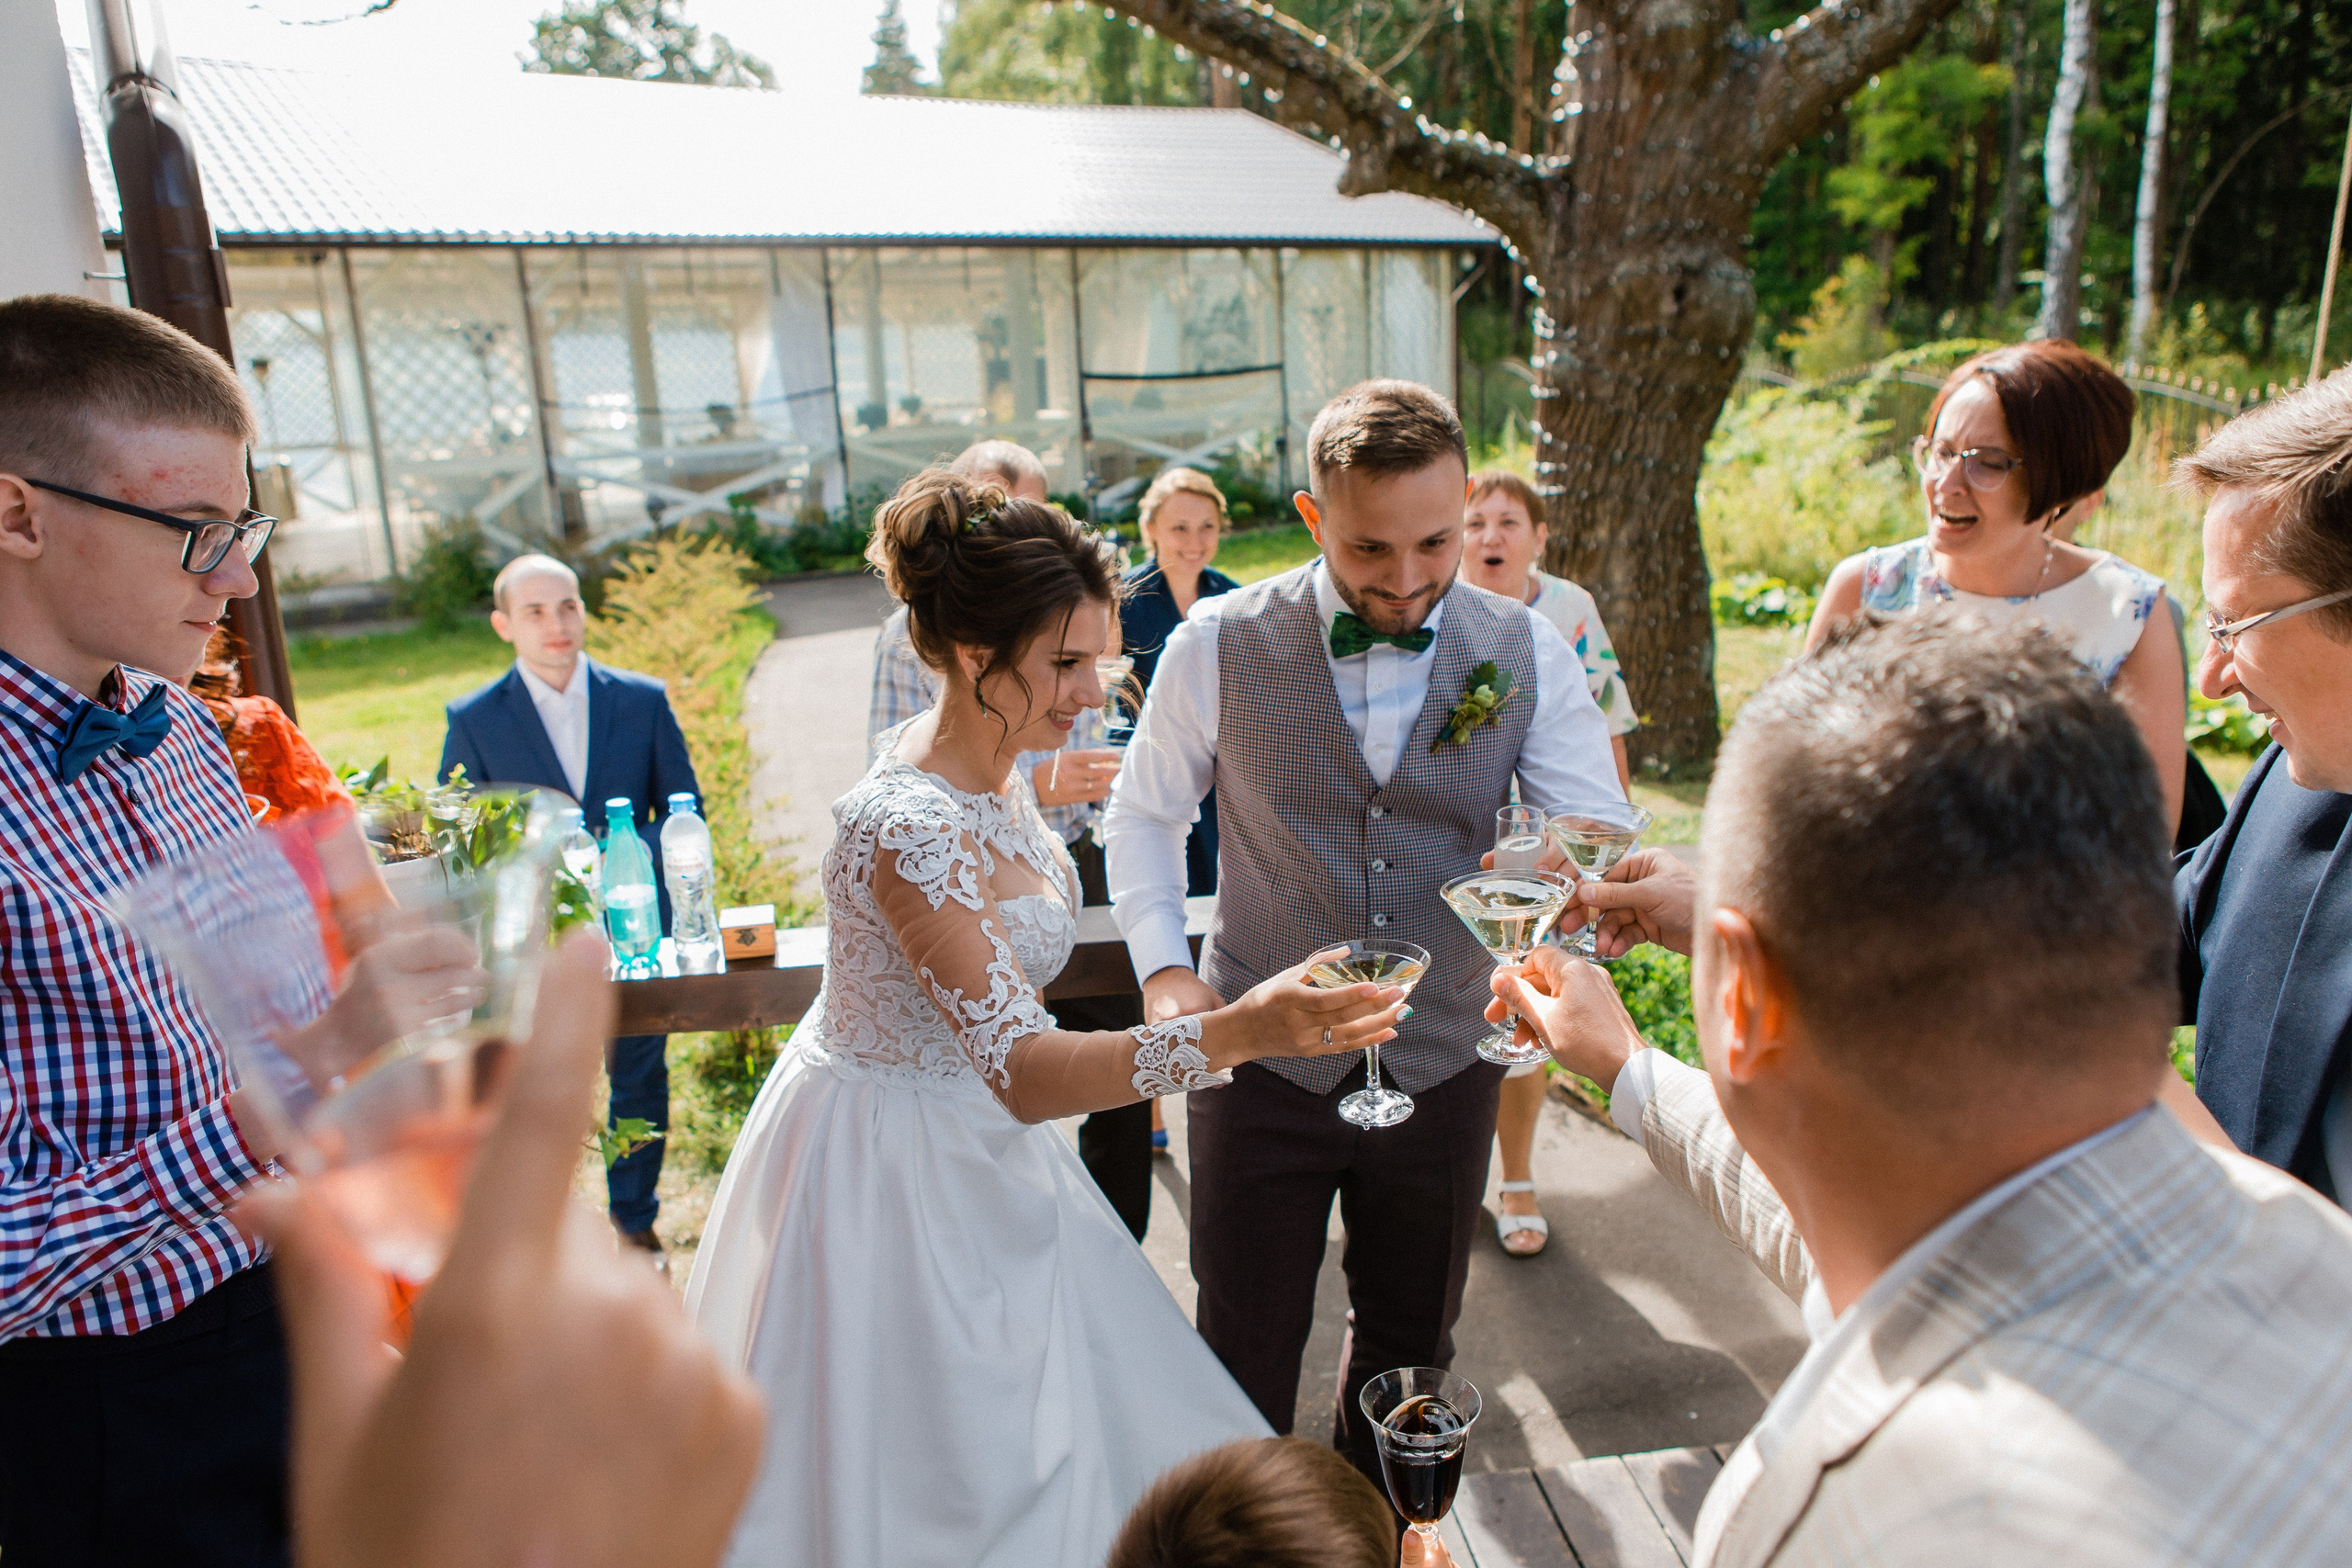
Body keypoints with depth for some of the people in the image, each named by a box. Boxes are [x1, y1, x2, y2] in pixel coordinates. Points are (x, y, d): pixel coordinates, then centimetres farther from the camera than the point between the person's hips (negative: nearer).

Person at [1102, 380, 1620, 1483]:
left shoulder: (1528, 653, -7)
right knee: (1245, 1348, 15)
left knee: (1410, 1341, 23)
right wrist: (1163, 968, -11)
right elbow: (1143, 813, 2)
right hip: (1262, 1054, -2)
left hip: (1442, 1061, 2)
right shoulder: (1219, 647, -11)